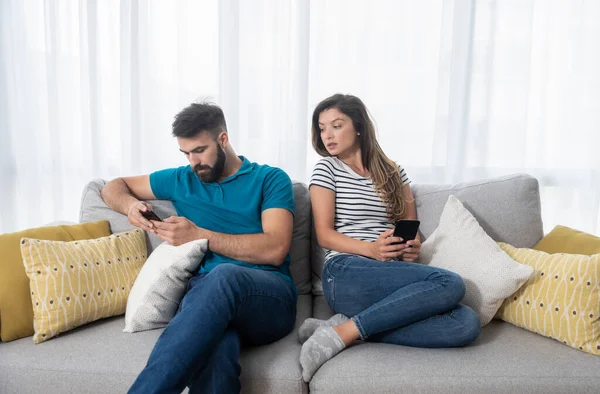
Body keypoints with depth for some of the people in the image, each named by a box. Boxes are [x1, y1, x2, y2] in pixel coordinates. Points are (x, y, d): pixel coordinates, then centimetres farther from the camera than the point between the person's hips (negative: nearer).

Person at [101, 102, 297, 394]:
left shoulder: (271, 179, 9)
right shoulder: (181, 180, 22)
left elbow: (275, 249, -5)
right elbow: (113, 188, 33)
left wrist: (197, 235, -7)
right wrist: (131, 205, 7)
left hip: (270, 297, -1)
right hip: (206, 292, 2)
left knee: (224, 276, -39)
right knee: (215, 346, -38)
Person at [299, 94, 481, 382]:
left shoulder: (394, 172, 18)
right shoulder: (326, 168, 6)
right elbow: (324, 235, -3)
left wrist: (412, 248, -8)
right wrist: (372, 249, -20)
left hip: (391, 280, 5)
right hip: (346, 275, -5)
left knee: (467, 323, -22)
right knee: (450, 283, -26)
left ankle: (346, 329, -23)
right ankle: (343, 332, -25)